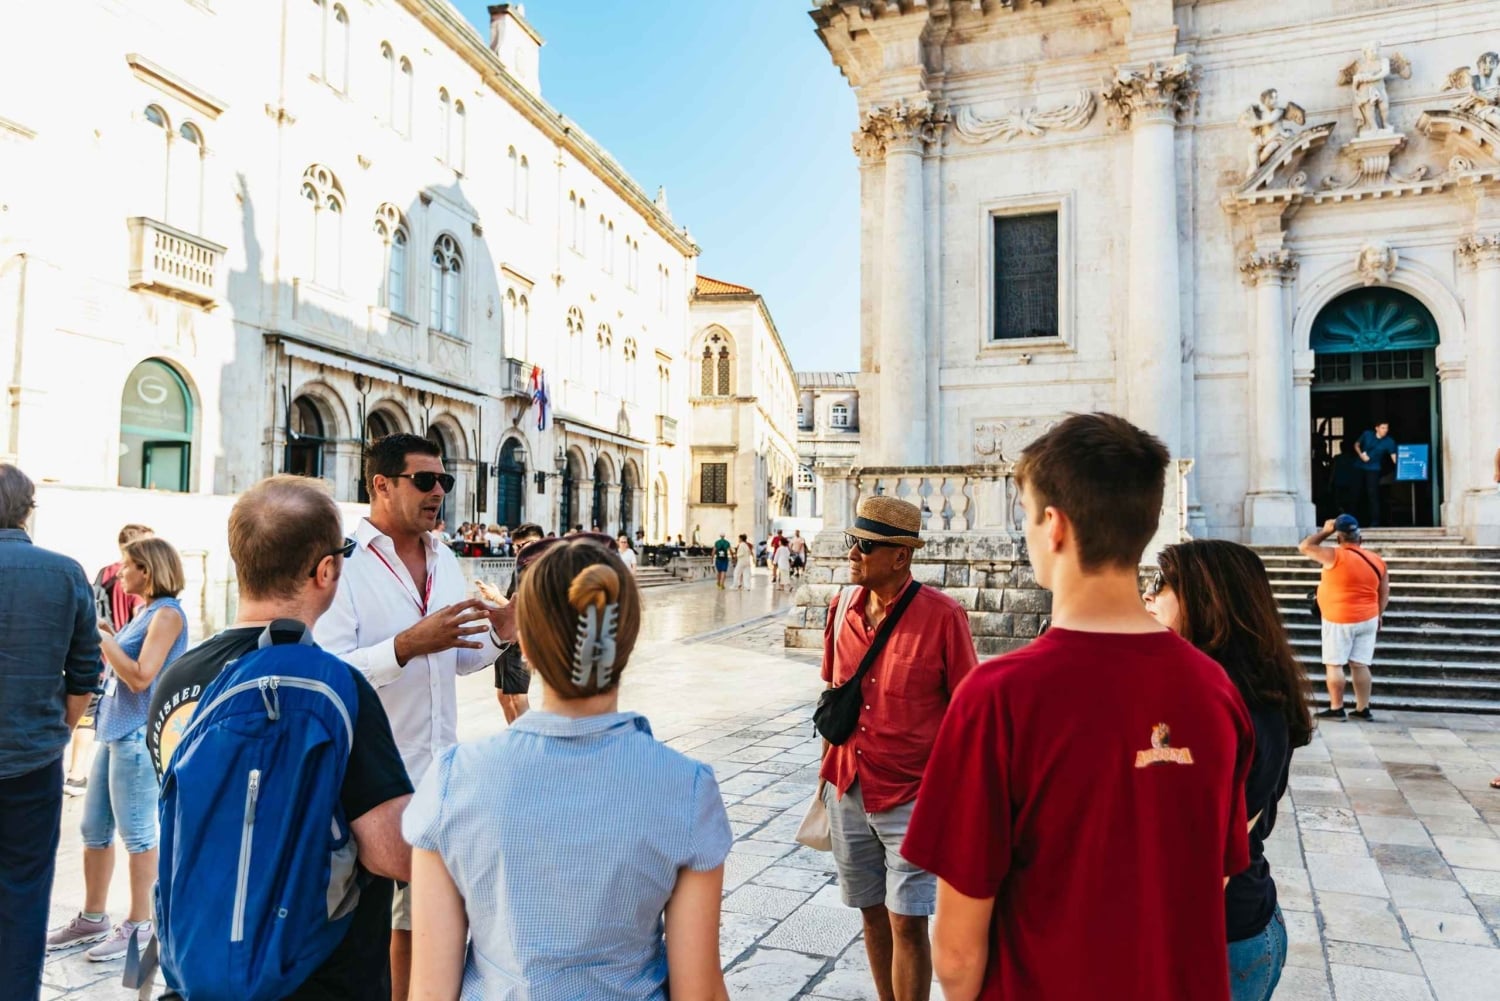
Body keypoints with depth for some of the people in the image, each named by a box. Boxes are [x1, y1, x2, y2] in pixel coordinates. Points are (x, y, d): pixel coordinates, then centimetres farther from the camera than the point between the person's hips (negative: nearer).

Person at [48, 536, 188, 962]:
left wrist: (100, 635, -15)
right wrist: (105, 637, 7)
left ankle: (139, 924, 11)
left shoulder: (168, 613, -13)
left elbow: (140, 677, -20)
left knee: (136, 833, 0)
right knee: (94, 829, 15)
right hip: (116, 731, 9)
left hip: (139, 735, -9)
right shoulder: (144, 612, 15)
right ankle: (92, 918, 28)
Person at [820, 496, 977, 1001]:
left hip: (911, 795, -5)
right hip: (848, 790, 5)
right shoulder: (842, 608, 1)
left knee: (906, 922, 1)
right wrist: (829, 768, 14)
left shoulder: (943, 616, -15)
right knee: (872, 913, 18)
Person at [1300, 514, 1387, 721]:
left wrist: (1325, 531, 3)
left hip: (1339, 621, -6)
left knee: (1334, 664, 1)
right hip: (1368, 619, 6)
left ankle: (1336, 709, 3)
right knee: (1360, 665, 10)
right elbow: (1384, 593, 10)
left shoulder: (1335, 556, -15)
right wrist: (1377, 616, 20)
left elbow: (1304, 547, -5)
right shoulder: (1377, 561, 5)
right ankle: (1363, 709, 13)